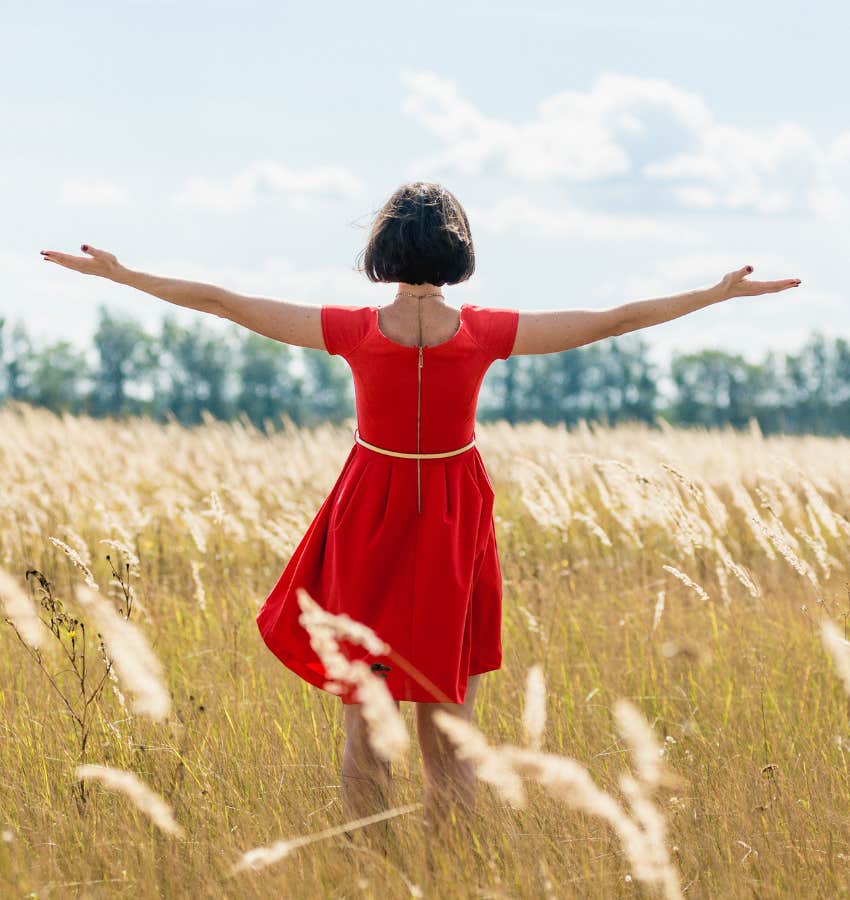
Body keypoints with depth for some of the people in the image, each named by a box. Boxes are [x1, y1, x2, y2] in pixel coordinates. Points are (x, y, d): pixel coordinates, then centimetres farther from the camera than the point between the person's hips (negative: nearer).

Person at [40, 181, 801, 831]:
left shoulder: (354, 332, -17)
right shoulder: (485, 333, -16)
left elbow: (218, 301, -11)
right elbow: (612, 322, -10)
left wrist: (119, 274, -1)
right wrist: (724, 293, -1)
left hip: (370, 521, 0)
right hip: (452, 534, 1)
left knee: (364, 721, 11)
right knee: (448, 730, 11)